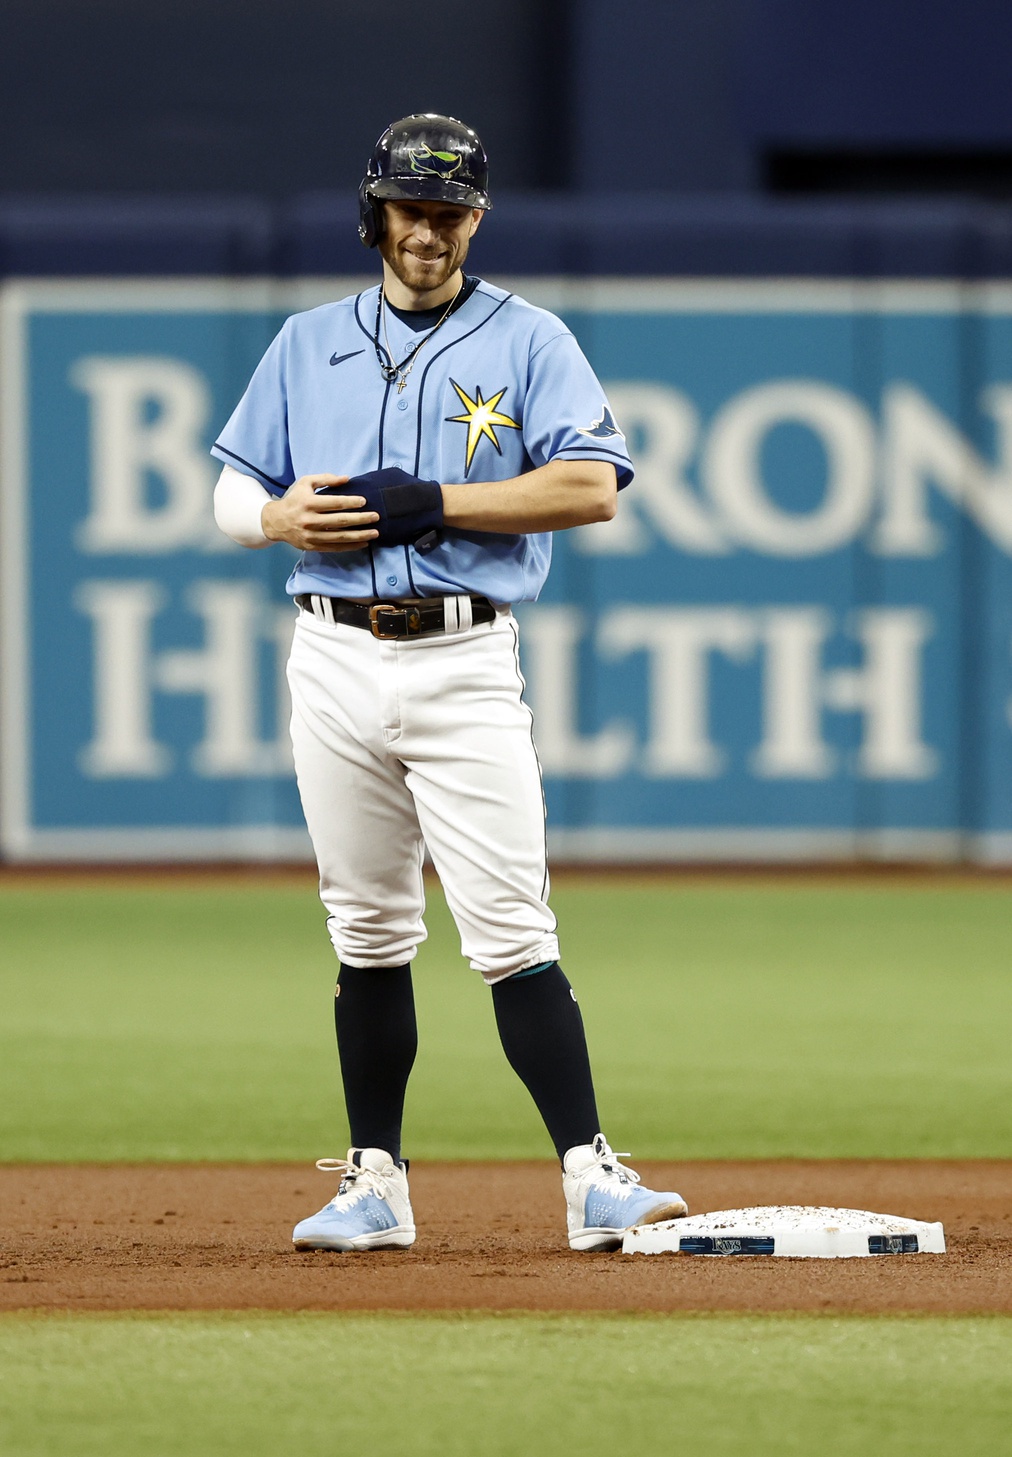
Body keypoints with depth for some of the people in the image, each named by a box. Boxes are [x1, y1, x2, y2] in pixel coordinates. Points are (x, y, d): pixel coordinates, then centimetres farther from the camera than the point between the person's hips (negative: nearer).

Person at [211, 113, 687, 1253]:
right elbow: (232, 494, 18)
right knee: (368, 934, 7)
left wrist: (428, 502, -14)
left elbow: (590, 485, -9)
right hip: (335, 664, 4)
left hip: (463, 666, -3)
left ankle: (589, 1180, -14)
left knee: (512, 934, -11)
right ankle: (375, 1185, 13)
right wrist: (281, 516, -6)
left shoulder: (528, 342, 3)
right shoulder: (307, 346, 15)